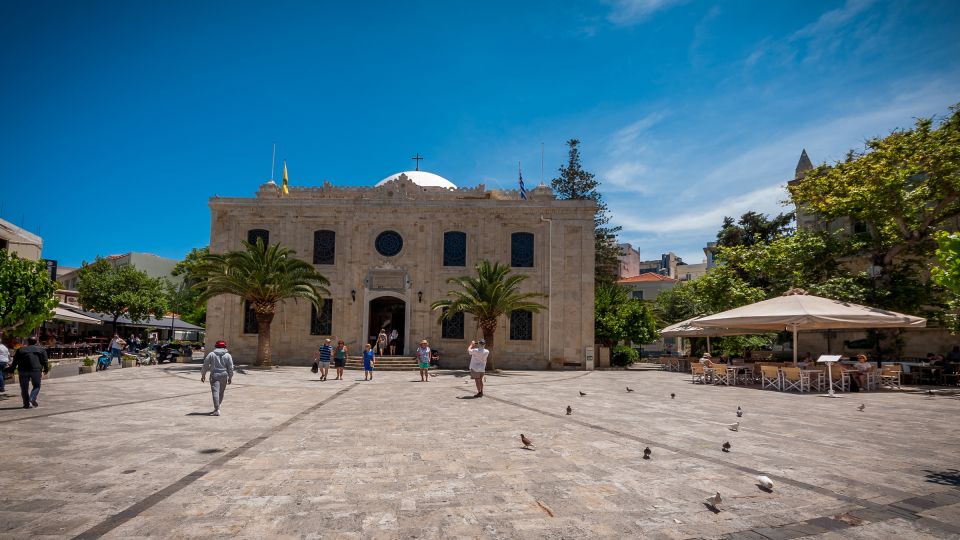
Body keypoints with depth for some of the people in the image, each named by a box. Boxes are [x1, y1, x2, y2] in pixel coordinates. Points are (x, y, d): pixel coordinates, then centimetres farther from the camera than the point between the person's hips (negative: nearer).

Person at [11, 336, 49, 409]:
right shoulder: (41, 350, 10)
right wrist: (46, 369, 14)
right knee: (36, 386, 11)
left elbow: (15, 361, 12)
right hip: (36, 370, -1)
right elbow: (44, 361, 5)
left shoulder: (20, 350, 15)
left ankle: (26, 403, 7)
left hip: (23, 371, 1)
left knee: (24, 388, 9)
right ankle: (32, 398, -10)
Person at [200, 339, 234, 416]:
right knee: (221, 392, 17)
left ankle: (217, 410, -20)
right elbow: (230, 367, 2)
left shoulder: (211, 354, 3)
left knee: (215, 392, -9)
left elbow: (205, 365, 4)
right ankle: (217, 408, 30)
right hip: (224, 376, 2)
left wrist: (203, 375, 13)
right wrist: (230, 377, 10)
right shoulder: (228, 355, 3)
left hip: (214, 375, -2)